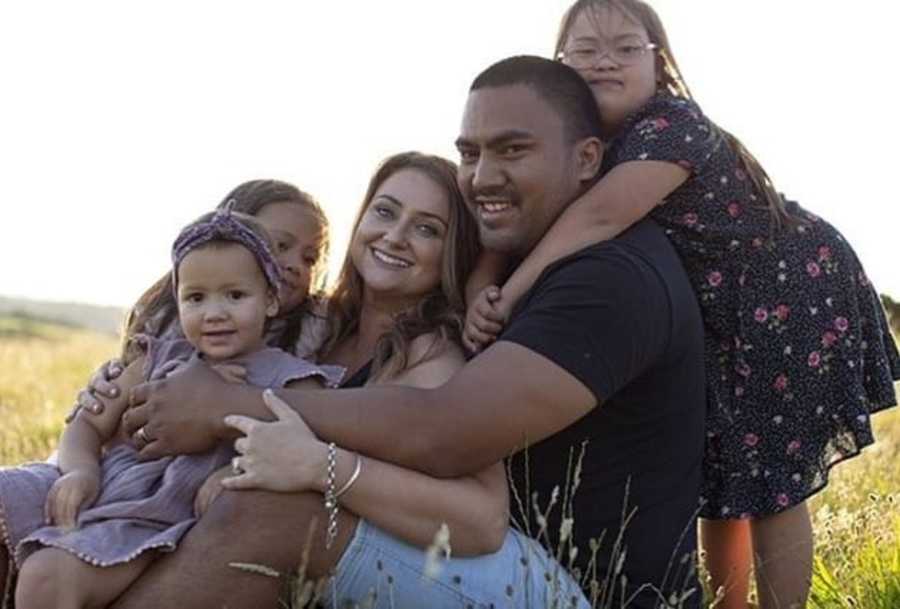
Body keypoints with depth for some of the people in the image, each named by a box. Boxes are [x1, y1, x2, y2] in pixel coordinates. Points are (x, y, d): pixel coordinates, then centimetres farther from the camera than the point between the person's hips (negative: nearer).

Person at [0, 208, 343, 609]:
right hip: (100, 488, 6)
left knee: (48, 576, -30)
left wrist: (240, 474, -26)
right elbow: (90, 425, 20)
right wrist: (80, 469, -4)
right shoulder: (160, 360, 18)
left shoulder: (289, 382, 3)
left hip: (159, 524, -6)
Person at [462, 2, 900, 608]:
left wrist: (508, 297, -47)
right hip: (713, 329, 7)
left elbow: (601, 215, -44)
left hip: (792, 303, -7)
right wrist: (484, 291, -31)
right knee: (717, 484, 15)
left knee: (770, 489, 0)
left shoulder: (672, 125, -28)